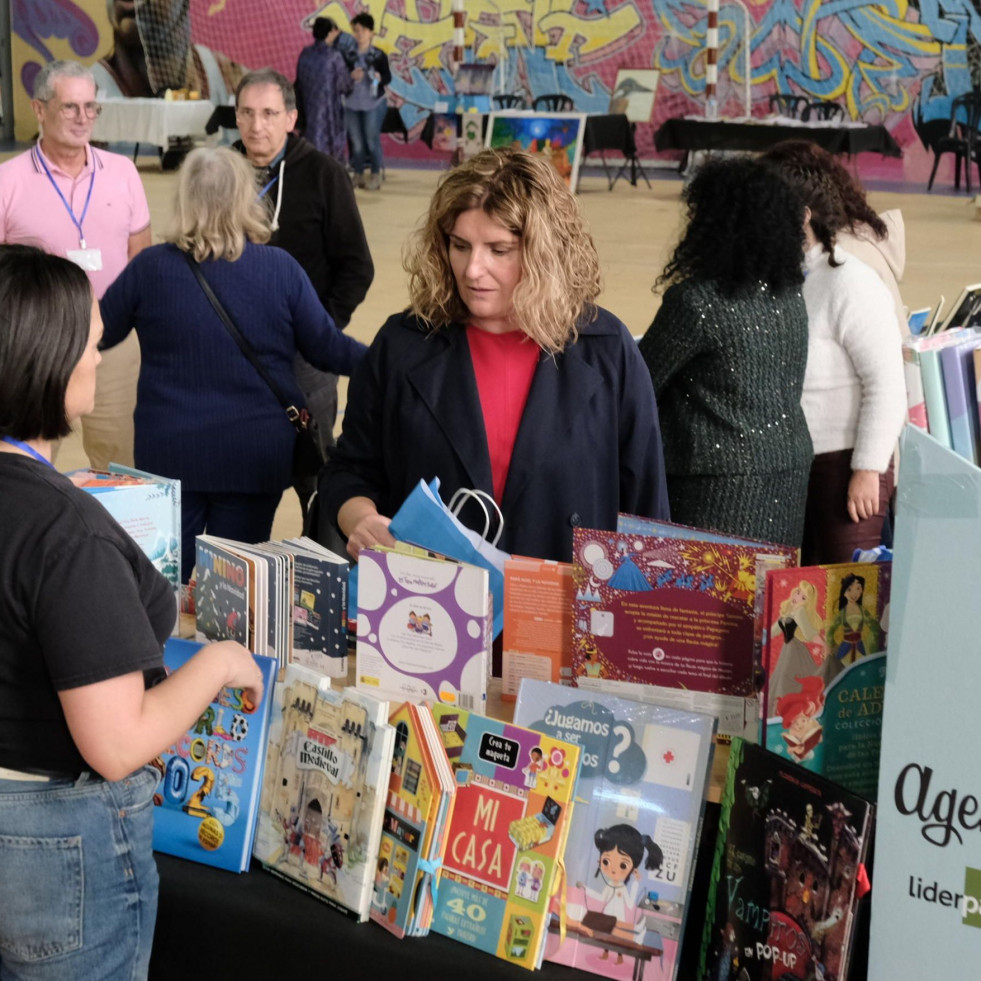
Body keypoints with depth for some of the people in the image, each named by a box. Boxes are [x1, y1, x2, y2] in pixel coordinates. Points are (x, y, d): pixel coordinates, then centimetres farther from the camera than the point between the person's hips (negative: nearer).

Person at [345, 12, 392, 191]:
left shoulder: (379, 55, -1)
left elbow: (388, 77, -1)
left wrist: (379, 77, -22)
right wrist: (351, 76, -17)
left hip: (373, 103, -2)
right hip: (352, 103, 2)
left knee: (372, 139, -5)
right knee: (356, 141, 6)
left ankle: (376, 176, 4)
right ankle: (358, 176, 15)